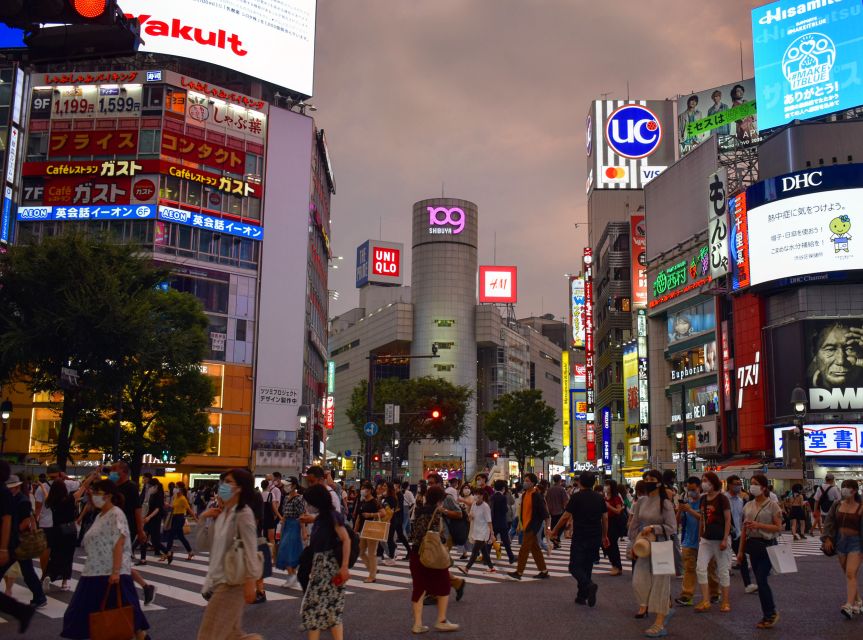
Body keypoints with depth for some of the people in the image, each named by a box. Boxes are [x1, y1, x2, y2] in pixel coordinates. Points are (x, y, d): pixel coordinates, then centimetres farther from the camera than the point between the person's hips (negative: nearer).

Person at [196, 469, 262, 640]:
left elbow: (250, 550, -20)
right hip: (219, 578, 8)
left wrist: (250, 583, -22)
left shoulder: (243, 514, -16)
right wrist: (203, 518, 3)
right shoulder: (222, 513, 8)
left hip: (233, 581, -8)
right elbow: (208, 544, 16)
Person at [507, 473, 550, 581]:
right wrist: (521, 523, 18)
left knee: (524, 549, -7)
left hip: (533, 526, -9)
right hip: (526, 525, 9)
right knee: (535, 549, 14)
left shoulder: (537, 496, -16)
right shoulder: (524, 495, 9)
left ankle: (518, 573, -2)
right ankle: (544, 571, 22)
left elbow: (544, 512, -16)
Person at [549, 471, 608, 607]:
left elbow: (566, 516, -8)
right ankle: (582, 596, 16)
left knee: (575, 566, 0)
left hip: (580, 538, -5)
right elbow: (605, 517, 9)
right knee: (587, 566, 15)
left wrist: (554, 531, 3)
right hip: (596, 538, 5)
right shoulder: (600, 498, 6)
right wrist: (605, 536, 20)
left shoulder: (576, 497, -9)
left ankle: (589, 585, -24)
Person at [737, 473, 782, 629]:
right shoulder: (748, 506, 9)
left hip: (767, 545, -6)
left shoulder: (772, 505, -7)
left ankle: (770, 613, 6)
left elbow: (778, 527, -10)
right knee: (760, 581, 8)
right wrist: (741, 550, 11)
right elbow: (744, 530, 12)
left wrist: (759, 525, -22)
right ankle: (768, 615, 18)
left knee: (761, 580, -11)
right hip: (753, 545, 6)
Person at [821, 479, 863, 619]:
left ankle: (849, 605, -20)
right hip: (840, 540, 5)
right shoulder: (837, 505, 5)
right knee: (848, 574, 13)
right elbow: (829, 522, 6)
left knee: (851, 574, -15)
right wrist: (827, 538, -3)